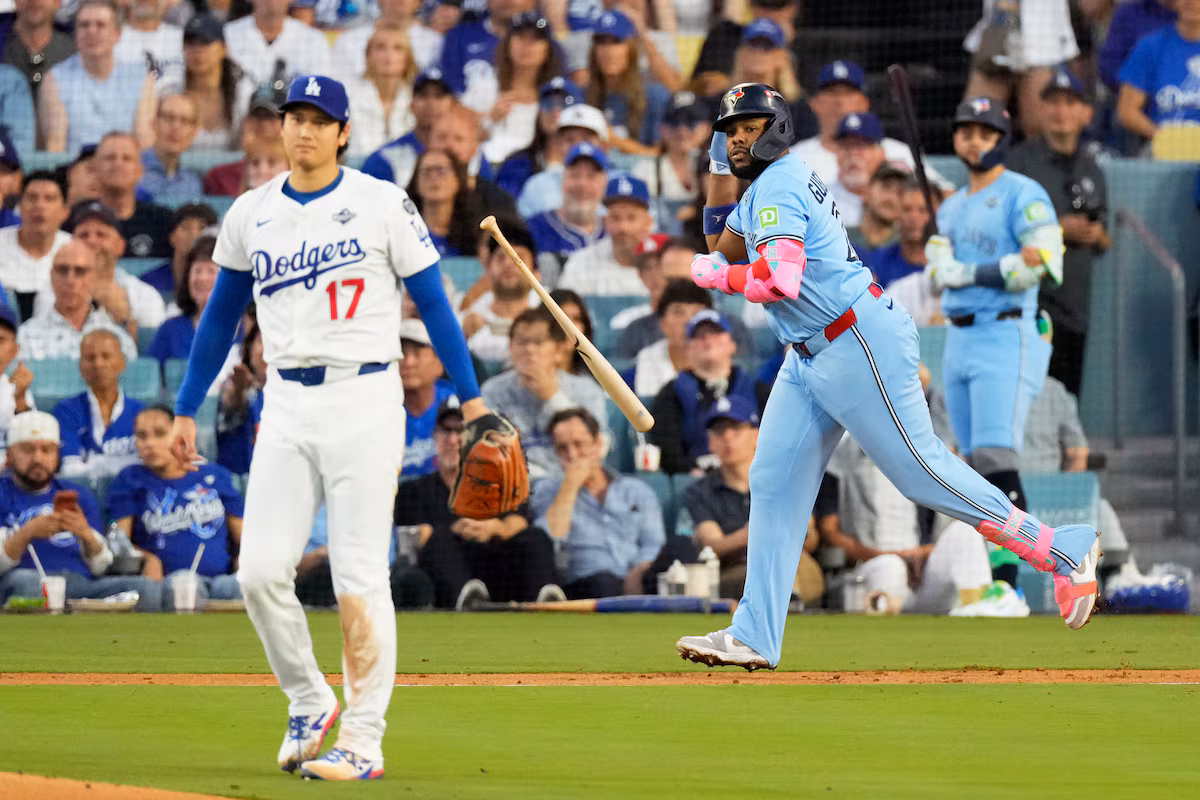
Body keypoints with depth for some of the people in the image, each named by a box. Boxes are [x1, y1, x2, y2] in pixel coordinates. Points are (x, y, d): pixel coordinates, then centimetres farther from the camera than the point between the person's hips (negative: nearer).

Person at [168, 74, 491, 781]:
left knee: (360, 578, -6)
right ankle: (310, 703, 17)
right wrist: (186, 410, 16)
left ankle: (364, 741, 0)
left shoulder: (382, 205, -1)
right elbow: (221, 318, 18)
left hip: (365, 401, -4)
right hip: (287, 405, 4)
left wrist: (471, 397, -7)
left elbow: (432, 301, 0)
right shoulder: (250, 215, 10)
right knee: (261, 570, -4)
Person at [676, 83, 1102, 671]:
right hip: (809, 358, 11)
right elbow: (724, 248, 29)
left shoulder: (779, 185, -15)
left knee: (920, 470, -8)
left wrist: (710, 273, -9)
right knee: (774, 482, 4)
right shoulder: (763, 188, 16)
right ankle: (754, 638, 3)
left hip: (860, 346, -11)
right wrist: (720, 176, 16)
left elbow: (778, 282, -26)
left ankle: (1064, 551, 1)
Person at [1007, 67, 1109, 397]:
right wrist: (1059, 229, -13)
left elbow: (1103, 243, 24)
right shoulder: (1021, 160, 0)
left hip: (1075, 307, 6)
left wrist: (1097, 235, 0)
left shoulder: (1093, 172, 18)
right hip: (1030, 303, -6)